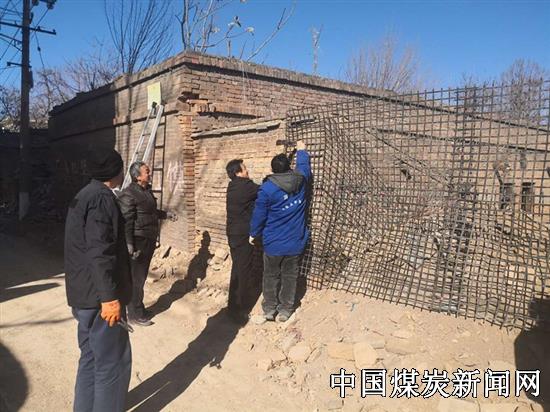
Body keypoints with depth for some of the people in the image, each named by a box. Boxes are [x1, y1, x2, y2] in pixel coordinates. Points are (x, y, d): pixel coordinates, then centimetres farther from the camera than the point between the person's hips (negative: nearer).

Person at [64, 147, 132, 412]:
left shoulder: (85, 195, 14)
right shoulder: (102, 198, -17)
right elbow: (100, 252, -25)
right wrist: (110, 297, -25)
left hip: (85, 293, 10)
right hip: (99, 296, -10)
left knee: (91, 359, 19)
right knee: (113, 363, 0)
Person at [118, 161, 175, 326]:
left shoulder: (147, 191, 11)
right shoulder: (128, 194, -17)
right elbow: (126, 222, -21)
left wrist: (166, 215, 35)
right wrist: (129, 245, -25)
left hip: (149, 242, 9)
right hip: (138, 243, -9)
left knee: (142, 277, 17)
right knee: (136, 279, 1)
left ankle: (140, 309, 30)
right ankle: (135, 314, 12)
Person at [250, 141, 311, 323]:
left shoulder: (267, 188, -15)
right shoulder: (300, 180, -6)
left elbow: (259, 214, -8)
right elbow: (304, 166, 18)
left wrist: (254, 234, 8)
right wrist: (301, 150, 37)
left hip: (273, 243, -2)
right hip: (295, 243, 3)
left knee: (271, 276, 14)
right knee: (290, 276, 12)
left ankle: (269, 309, 22)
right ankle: (285, 310, 20)